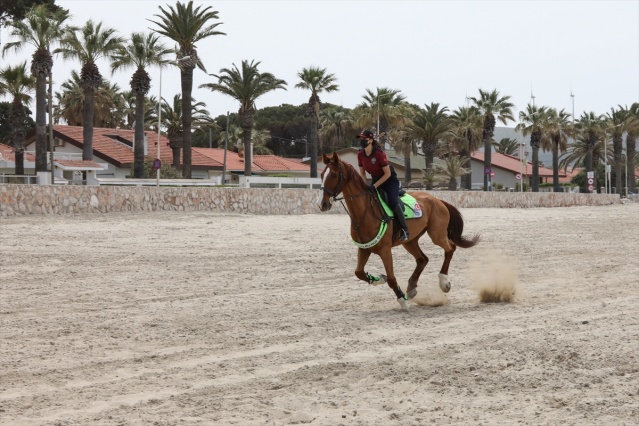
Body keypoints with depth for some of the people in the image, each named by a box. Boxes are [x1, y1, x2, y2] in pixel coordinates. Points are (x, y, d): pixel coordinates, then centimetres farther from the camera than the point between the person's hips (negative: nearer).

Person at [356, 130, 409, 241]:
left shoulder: (379, 153, -26)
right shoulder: (360, 154, -7)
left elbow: (387, 174, -22)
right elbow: (362, 173, 4)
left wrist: (375, 186, -27)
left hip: (390, 180, -7)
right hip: (376, 180, 7)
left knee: (393, 202, -28)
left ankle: (404, 230, -25)